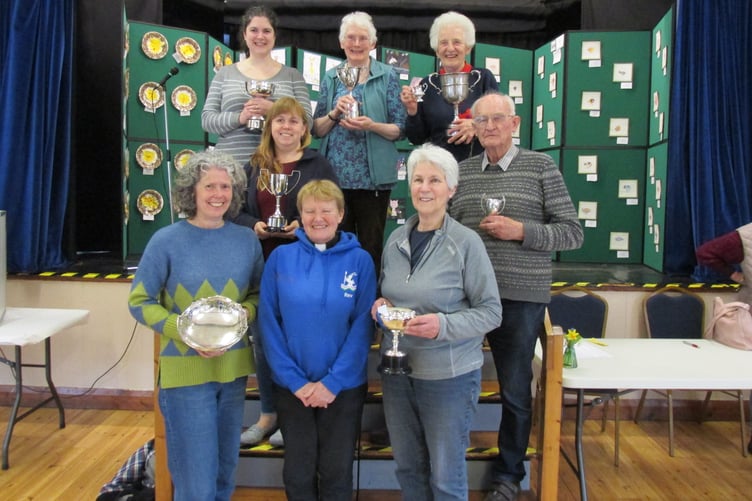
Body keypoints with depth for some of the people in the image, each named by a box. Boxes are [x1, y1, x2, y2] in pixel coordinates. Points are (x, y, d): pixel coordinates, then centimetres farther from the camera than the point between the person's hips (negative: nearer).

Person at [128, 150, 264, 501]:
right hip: (185, 370, -4)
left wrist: (242, 314, -12)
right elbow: (139, 302, -7)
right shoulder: (167, 241, -11)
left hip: (233, 368, 4)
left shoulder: (247, 240, 0)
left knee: (225, 471, 20)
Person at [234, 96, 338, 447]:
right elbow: (238, 210, 11)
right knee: (262, 339, 10)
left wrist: (302, 225, -18)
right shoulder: (254, 166, 13)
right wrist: (253, 225, -9)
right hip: (261, 265, 4)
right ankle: (268, 414, 27)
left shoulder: (318, 165, 2)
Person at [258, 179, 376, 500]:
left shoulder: (359, 260, -6)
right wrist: (295, 381, -11)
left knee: (337, 473, 14)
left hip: (344, 387, -1)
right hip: (291, 387, 1)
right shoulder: (280, 257, -4)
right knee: (297, 473, 16)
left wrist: (332, 382, -14)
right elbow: (268, 322, -5)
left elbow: (363, 326, -8)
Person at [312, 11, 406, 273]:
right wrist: (335, 114, -9)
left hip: (373, 176, -2)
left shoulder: (387, 76, 2)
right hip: (335, 174, 3)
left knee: (371, 245, 5)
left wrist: (372, 126, -17)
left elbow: (399, 130, 0)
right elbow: (317, 130, 10)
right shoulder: (331, 78, 10)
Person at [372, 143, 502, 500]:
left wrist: (444, 325, -25)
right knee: (407, 466, 18)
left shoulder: (466, 242, -12)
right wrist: (381, 304, -4)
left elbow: (491, 311, -10)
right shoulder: (396, 239, 4)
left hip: (448, 375, -5)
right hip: (397, 369, 5)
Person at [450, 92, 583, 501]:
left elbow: (572, 233, -2)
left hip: (521, 297, -3)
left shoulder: (541, 167, -1)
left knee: (515, 390, 9)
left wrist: (522, 230, -15)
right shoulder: (462, 171, 8)